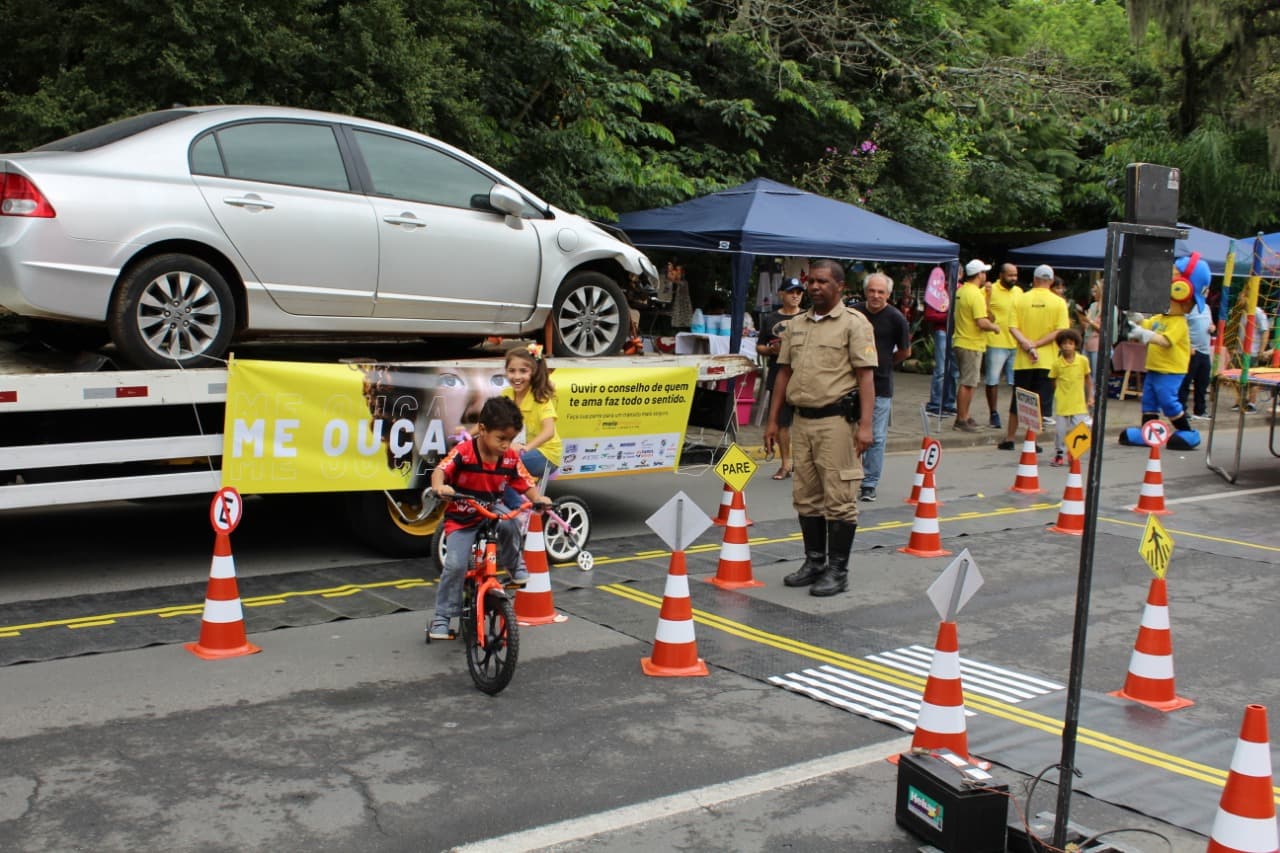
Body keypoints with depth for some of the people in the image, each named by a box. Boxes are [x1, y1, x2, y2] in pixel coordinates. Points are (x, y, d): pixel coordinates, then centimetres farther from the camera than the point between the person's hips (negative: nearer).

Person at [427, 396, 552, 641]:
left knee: (510, 525, -32)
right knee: (455, 564, -20)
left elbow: (526, 484, -3)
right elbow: (440, 470, -32)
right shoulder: (463, 452, -20)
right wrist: (439, 486, -55)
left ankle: (513, 565, -3)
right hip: (461, 520, -3)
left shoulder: (511, 458, -7)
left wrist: (538, 499, -25)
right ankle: (442, 617, -2)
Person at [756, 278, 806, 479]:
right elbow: (759, 347, 14)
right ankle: (785, 464, 16)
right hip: (778, 377, 2)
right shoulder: (770, 319, 11)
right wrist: (770, 350, -7)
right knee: (782, 422, 5)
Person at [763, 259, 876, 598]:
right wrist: (773, 420, 14)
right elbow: (784, 373, 18)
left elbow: (865, 376, -10)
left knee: (839, 499, -2)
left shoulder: (854, 324, -4)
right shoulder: (796, 325, 15)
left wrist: (865, 425, -17)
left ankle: (838, 570, 6)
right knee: (806, 497, 12)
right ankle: (815, 562, 25)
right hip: (802, 420, 7)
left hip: (836, 420, -6)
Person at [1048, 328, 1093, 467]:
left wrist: (1090, 397, 9)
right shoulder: (1057, 363, -5)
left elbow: (1087, 379, 8)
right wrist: (1059, 393, -3)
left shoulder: (1083, 360, -2)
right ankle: (1059, 454, 17)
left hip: (1078, 403, 1)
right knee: (1061, 430, 3)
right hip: (1062, 403, 0)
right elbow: (1054, 381, 5)